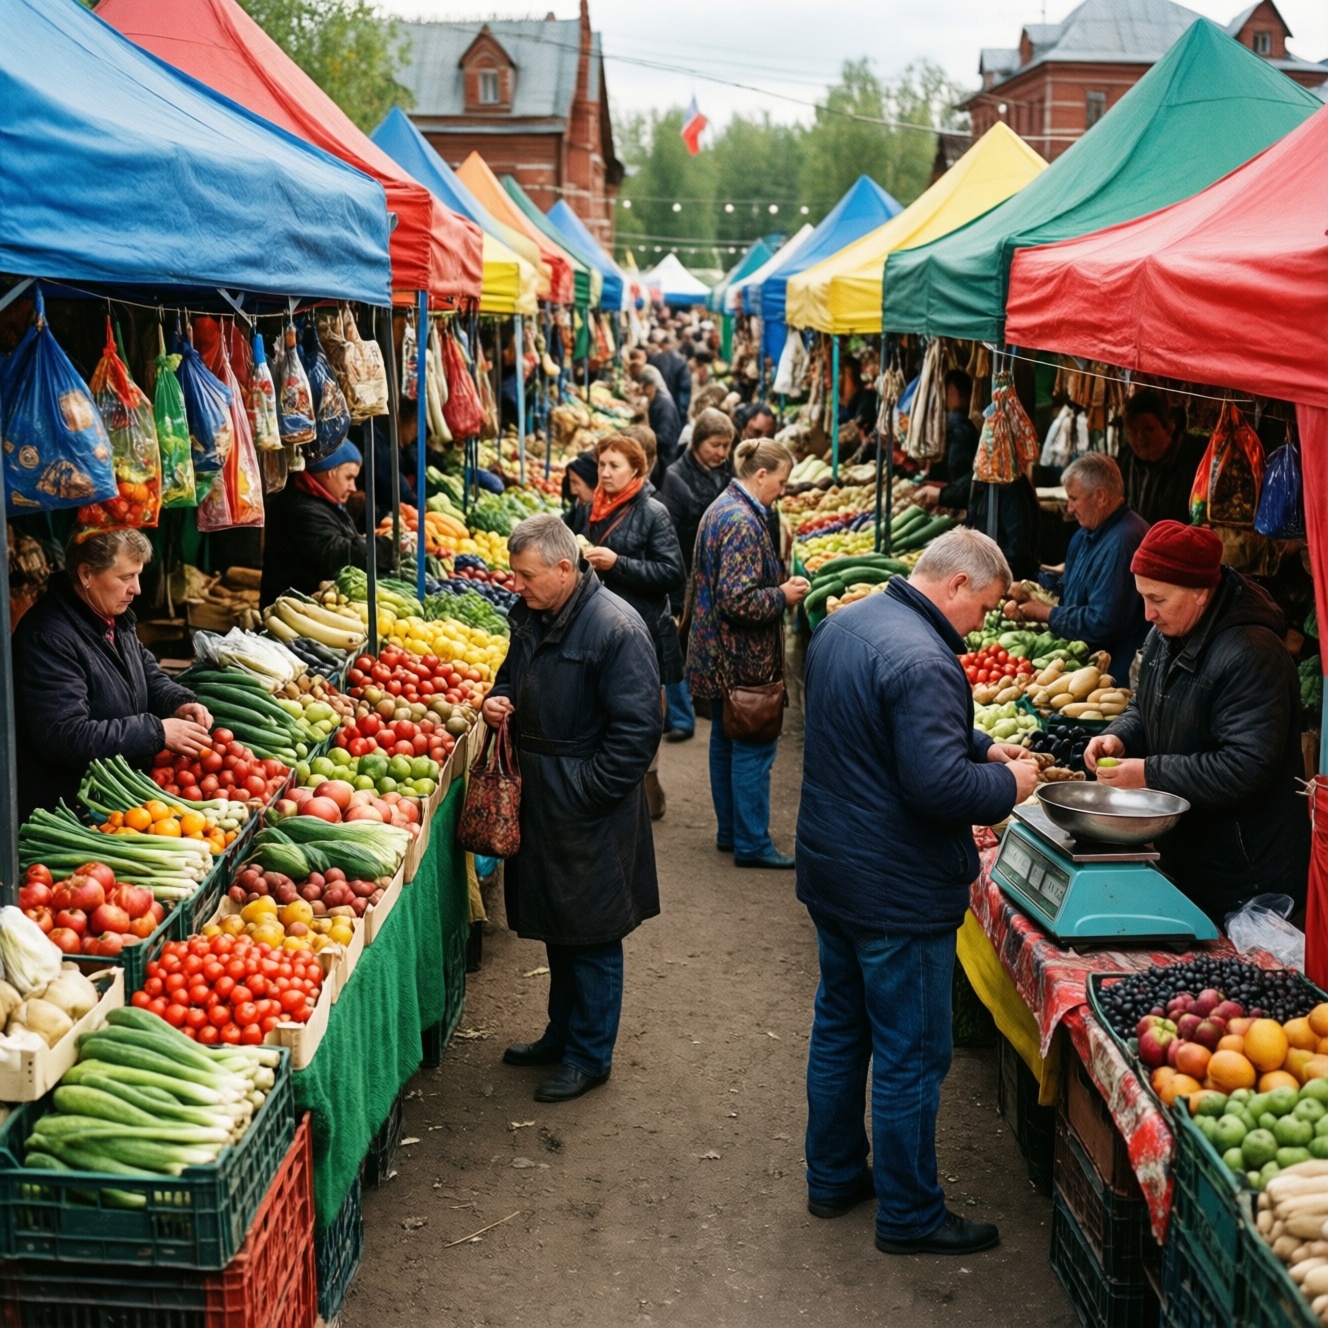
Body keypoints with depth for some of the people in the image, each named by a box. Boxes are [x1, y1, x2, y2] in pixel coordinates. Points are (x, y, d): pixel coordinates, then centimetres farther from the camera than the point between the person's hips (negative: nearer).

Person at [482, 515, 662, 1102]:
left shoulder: (616, 628, -20)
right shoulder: (532, 617, 6)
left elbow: (637, 729, -20)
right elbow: (514, 676, 25)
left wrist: (587, 792, -19)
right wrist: (500, 700, 2)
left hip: (590, 812, -8)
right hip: (539, 800, 8)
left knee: (592, 936, 4)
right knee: (556, 925, 20)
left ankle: (590, 1055, 18)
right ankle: (562, 1034, 35)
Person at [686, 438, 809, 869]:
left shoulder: (722, 508, 10)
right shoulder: (743, 522, -22)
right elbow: (739, 600, -28)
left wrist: (780, 585, 11)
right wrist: (783, 595, -14)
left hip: (719, 655, 10)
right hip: (743, 658, -10)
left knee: (727, 742, 17)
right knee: (754, 748, -1)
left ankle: (730, 832, 27)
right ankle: (752, 844, 6)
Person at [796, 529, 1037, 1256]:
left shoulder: (843, 624, 6)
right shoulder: (921, 661, -26)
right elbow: (937, 787, -29)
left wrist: (981, 747, 11)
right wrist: (1007, 784, -12)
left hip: (829, 870, 10)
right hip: (898, 892, -10)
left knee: (839, 1026, 21)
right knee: (911, 1055, 4)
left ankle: (833, 1176, 36)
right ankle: (909, 1215, 17)